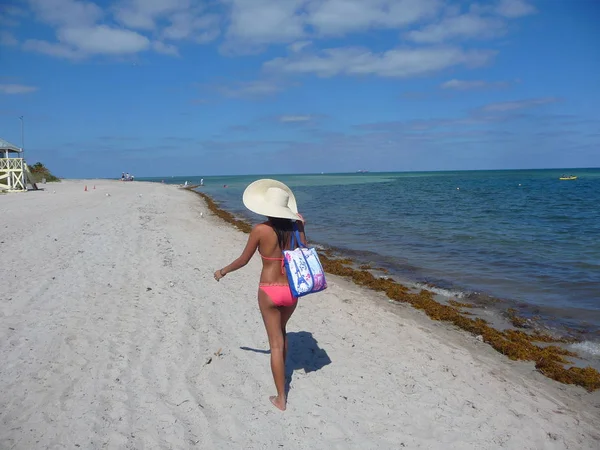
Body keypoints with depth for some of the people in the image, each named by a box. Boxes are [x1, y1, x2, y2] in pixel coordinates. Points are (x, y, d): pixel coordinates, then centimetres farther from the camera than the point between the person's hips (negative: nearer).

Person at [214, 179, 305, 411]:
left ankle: (281, 398, 14)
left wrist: (223, 271, 14)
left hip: (269, 292, -4)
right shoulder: (295, 227, -4)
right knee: (281, 332, 30)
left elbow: (243, 260, -3)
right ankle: (281, 373, 49)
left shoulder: (260, 230, -14)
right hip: (291, 290, 4)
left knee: (276, 343, 6)